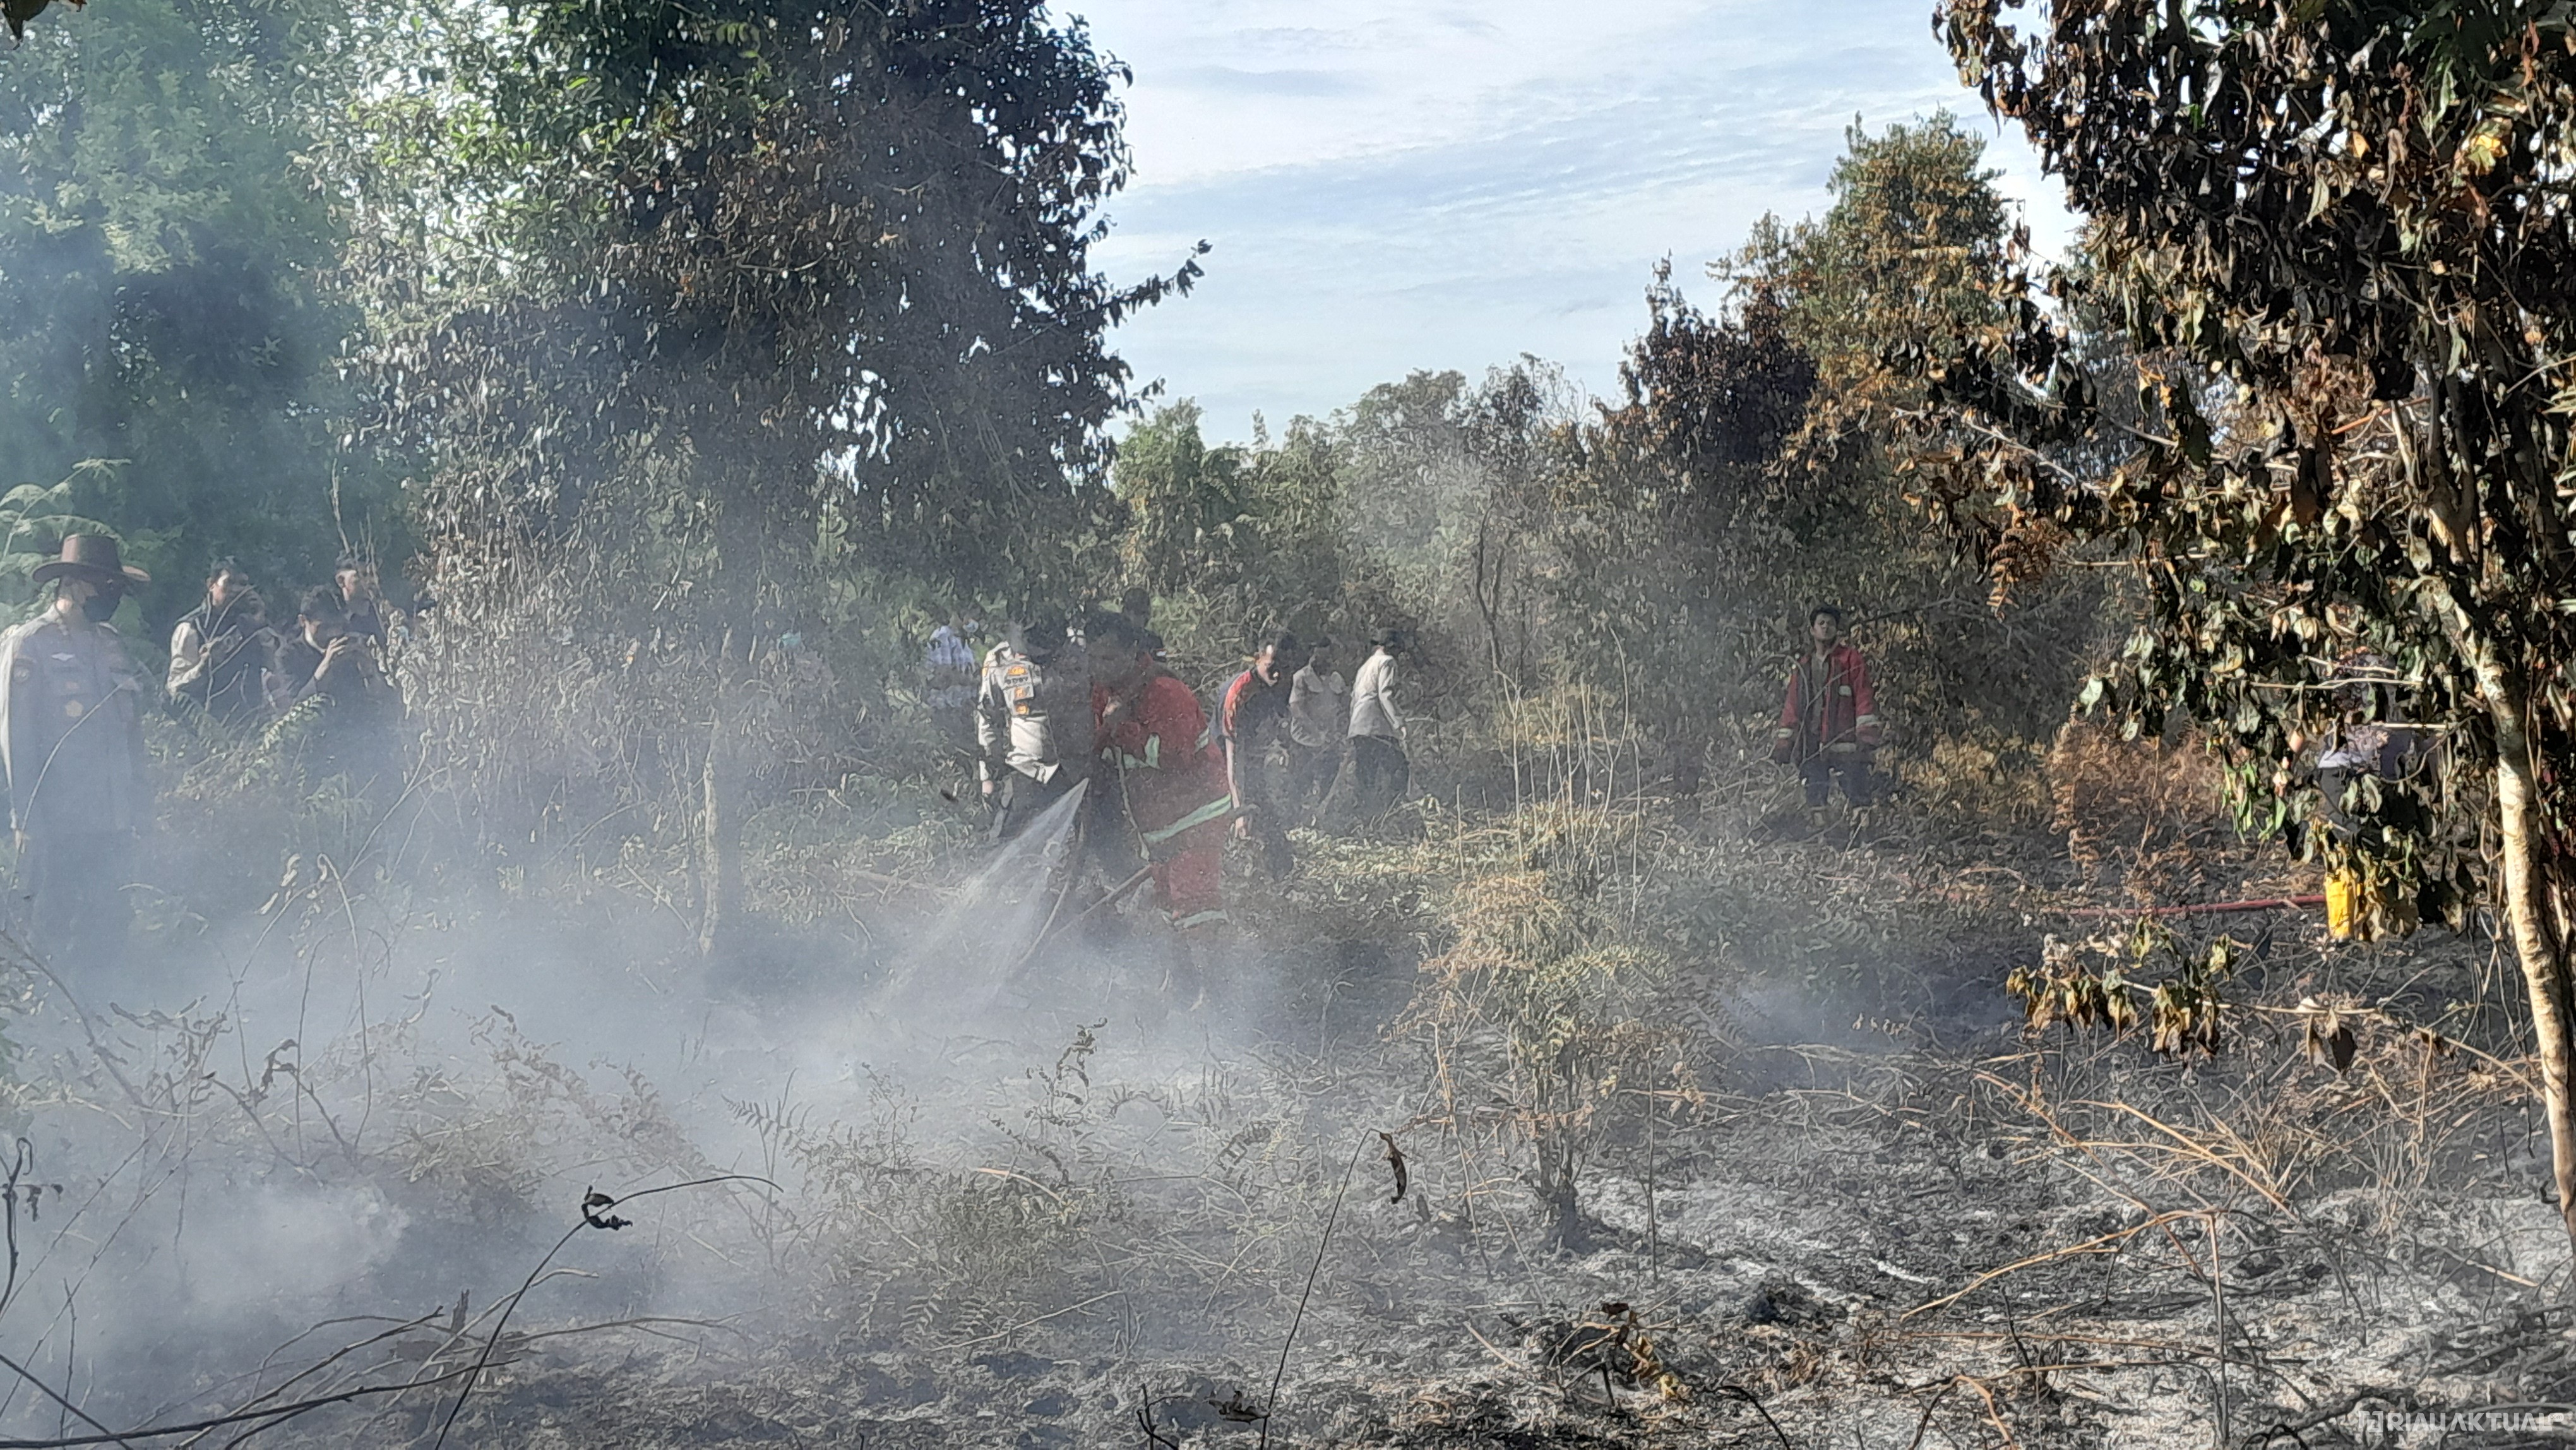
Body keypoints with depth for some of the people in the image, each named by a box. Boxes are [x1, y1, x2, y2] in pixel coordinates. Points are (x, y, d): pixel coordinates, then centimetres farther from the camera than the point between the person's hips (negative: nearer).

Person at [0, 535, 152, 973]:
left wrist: (139, 806, 10)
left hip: (114, 822, 6)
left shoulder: (110, 643, 15)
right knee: (53, 933, 0)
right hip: (56, 825, -6)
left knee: (108, 933, 7)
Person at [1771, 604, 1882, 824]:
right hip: (1812, 746, 4)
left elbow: (1863, 697, -2)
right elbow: (1792, 707, 20)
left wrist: (1866, 734, -12)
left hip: (1846, 742, -4)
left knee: (1856, 794, -11)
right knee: (1815, 796, 3)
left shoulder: (1850, 659, 6)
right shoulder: (1802, 666, 19)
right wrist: (1782, 744, 14)